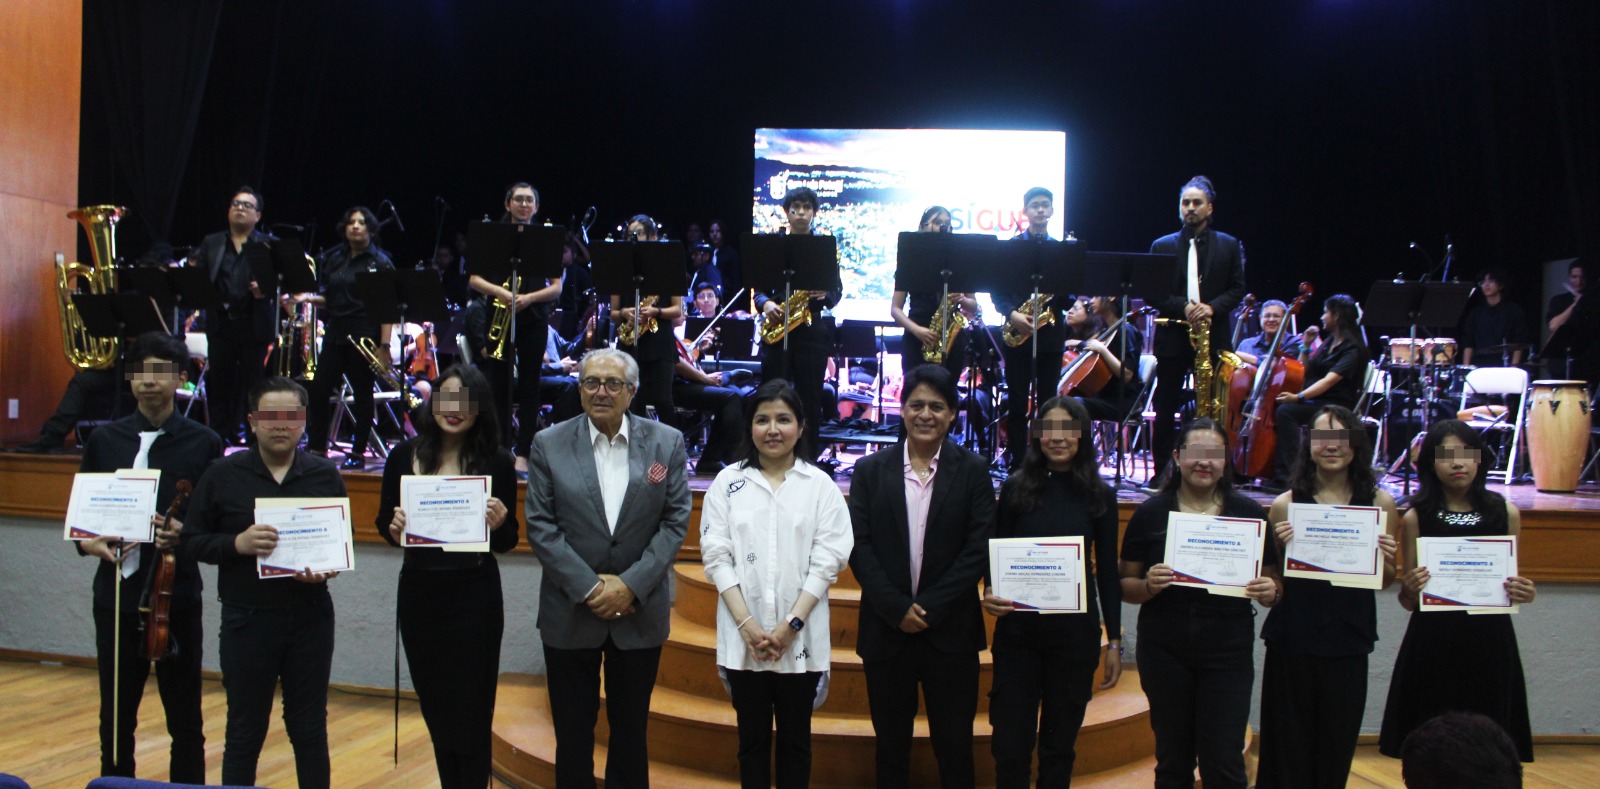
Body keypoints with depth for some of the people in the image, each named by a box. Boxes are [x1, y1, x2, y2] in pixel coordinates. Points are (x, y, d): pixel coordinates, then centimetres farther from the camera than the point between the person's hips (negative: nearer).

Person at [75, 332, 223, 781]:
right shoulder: (104, 440, 6)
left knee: (185, 719, 7)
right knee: (116, 718, 13)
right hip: (116, 597, 3)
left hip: (177, 599, -2)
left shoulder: (204, 444, -2)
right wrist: (94, 544, -11)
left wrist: (186, 536, -20)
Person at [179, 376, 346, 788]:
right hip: (247, 619, -1)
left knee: (310, 730, 12)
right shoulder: (223, 475, -1)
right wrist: (236, 544, -19)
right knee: (244, 732, 9)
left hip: (310, 618, 1)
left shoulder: (326, 475, 3)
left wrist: (329, 567, -11)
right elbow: (189, 543, -1)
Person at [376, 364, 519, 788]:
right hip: (419, 593, 3)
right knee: (435, 709, 17)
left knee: (471, 714, 3)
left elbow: (508, 542, -2)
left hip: (474, 597, -3)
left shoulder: (497, 462, -6)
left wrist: (499, 524, -23)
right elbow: (384, 519, 8)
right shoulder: (405, 456, 0)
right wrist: (394, 529, -14)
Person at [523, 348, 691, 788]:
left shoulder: (667, 442, 0)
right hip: (571, 611, 0)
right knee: (573, 731, 10)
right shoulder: (549, 444, -1)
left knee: (631, 729, 13)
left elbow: (675, 521, -3)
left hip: (639, 611, 0)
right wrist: (588, 587, -13)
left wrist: (631, 584, -13)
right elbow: (540, 526, -6)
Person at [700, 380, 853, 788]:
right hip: (743, 638, 1)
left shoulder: (821, 485, 2)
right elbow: (716, 555, -1)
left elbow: (827, 560, -3)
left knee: (795, 738, 10)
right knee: (752, 736, 11)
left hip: (800, 639, 0)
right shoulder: (728, 482, 3)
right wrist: (746, 624, -11)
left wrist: (791, 624, -12)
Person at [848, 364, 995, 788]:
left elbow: (980, 549, -6)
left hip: (950, 631, -1)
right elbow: (859, 546, -3)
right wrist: (898, 608, -13)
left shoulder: (972, 470, 1)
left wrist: (929, 608, -13)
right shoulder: (871, 470, 3)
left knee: (955, 747, 7)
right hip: (886, 628, 1)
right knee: (891, 746, 12)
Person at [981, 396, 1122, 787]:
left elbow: (1107, 571, 4)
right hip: (1017, 628, -1)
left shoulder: (1099, 495, 1)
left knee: (1059, 744, 13)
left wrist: (1114, 640, 4)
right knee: (1010, 744, 1)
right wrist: (990, 593, -18)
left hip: (1076, 630, 1)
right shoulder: (1016, 488, -1)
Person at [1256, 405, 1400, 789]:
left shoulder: (1380, 502, 2)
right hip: (1292, 643, -2)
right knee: (1287, 749, 5)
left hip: (1348, 645, 2)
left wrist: (1386, 559, -10)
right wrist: (1280, 547, -18)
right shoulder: (1286, 505, -3)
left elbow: (1385, 581, 11)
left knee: (1336, 751, 12)